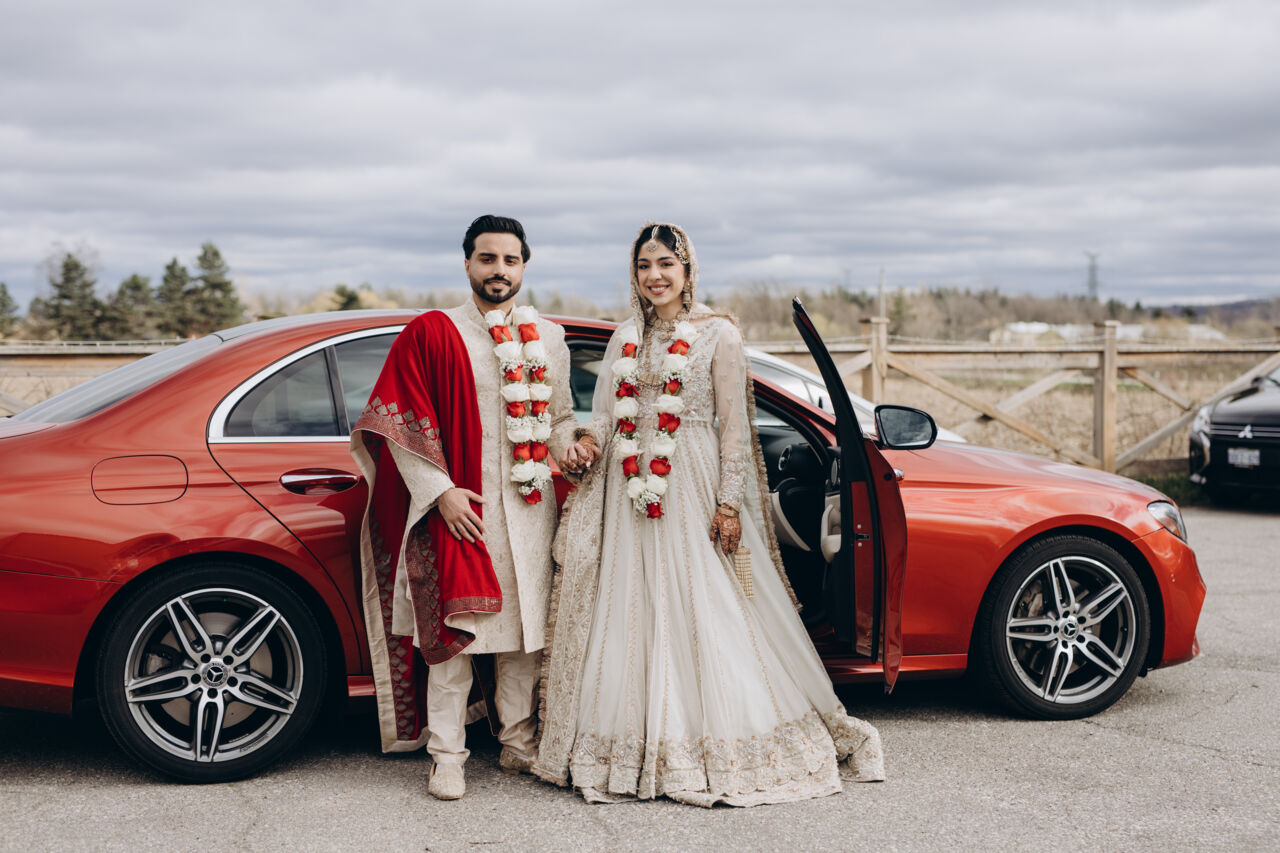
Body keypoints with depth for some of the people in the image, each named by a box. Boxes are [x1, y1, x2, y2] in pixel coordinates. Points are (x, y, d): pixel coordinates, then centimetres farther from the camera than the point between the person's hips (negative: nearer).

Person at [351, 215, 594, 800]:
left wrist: (568, 447, 0)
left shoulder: (548, 338, 12)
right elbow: (400, 422, -5)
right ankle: (447, 756, 5)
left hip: (530, 505, 4)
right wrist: (441, 491, -12)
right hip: (461, 507, -4)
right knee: (453, 628, -4)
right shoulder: (431, 334, -2)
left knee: (526, 627, 9)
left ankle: (519, 742, 23)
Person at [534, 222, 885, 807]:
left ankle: (717, 752, 5)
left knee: (703, 613, -4)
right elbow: (606, 411, 16)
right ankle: (631, 749, 13)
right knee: (628, 614, 5)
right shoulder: (626, 337, 14)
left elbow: (734, 426, -4)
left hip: (692, 491, -5)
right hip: (627, 492, 5)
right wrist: (588, 441, -6)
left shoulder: (718, 335, -1)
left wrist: (729, 503, -11)